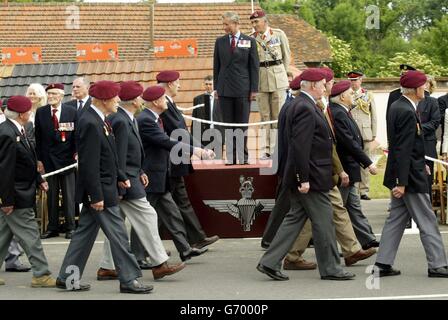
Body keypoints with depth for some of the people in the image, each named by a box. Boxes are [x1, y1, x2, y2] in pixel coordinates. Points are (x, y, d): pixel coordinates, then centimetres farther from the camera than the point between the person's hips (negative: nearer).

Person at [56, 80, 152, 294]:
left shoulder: (98, 120, 10)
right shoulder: (90, 124, -21)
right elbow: (89, 164, -23)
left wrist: (120, 177, 17)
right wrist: (96, 196, -22)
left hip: (101, 189, 10)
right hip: (99, 190, -10)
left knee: (85, 233, 14)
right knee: (118, 235, -3)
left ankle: (67, 278, 20)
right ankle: (128, 280, 4)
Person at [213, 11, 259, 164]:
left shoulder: (249, 41, 2)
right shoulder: (220, 42, 9)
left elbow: (254, 66, 2)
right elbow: (216, 66, 11)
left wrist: (254, 89, -4)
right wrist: (216, 87, 6)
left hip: (243, 89, -2)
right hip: (225, 89, 2)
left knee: (242, 124, 1)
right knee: (228, 125, 3)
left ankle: (243, 157, 8)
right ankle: (231, 157, 6)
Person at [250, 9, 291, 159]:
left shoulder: (279, 34, -1)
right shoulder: (251, 38, 3)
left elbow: (287, 56, 8)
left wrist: (281, 74, 11)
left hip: (278, 77, -2)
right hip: (260, 79, 2)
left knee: (278, 114, -2)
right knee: (264, 115, 3)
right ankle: (268, 149, 6)